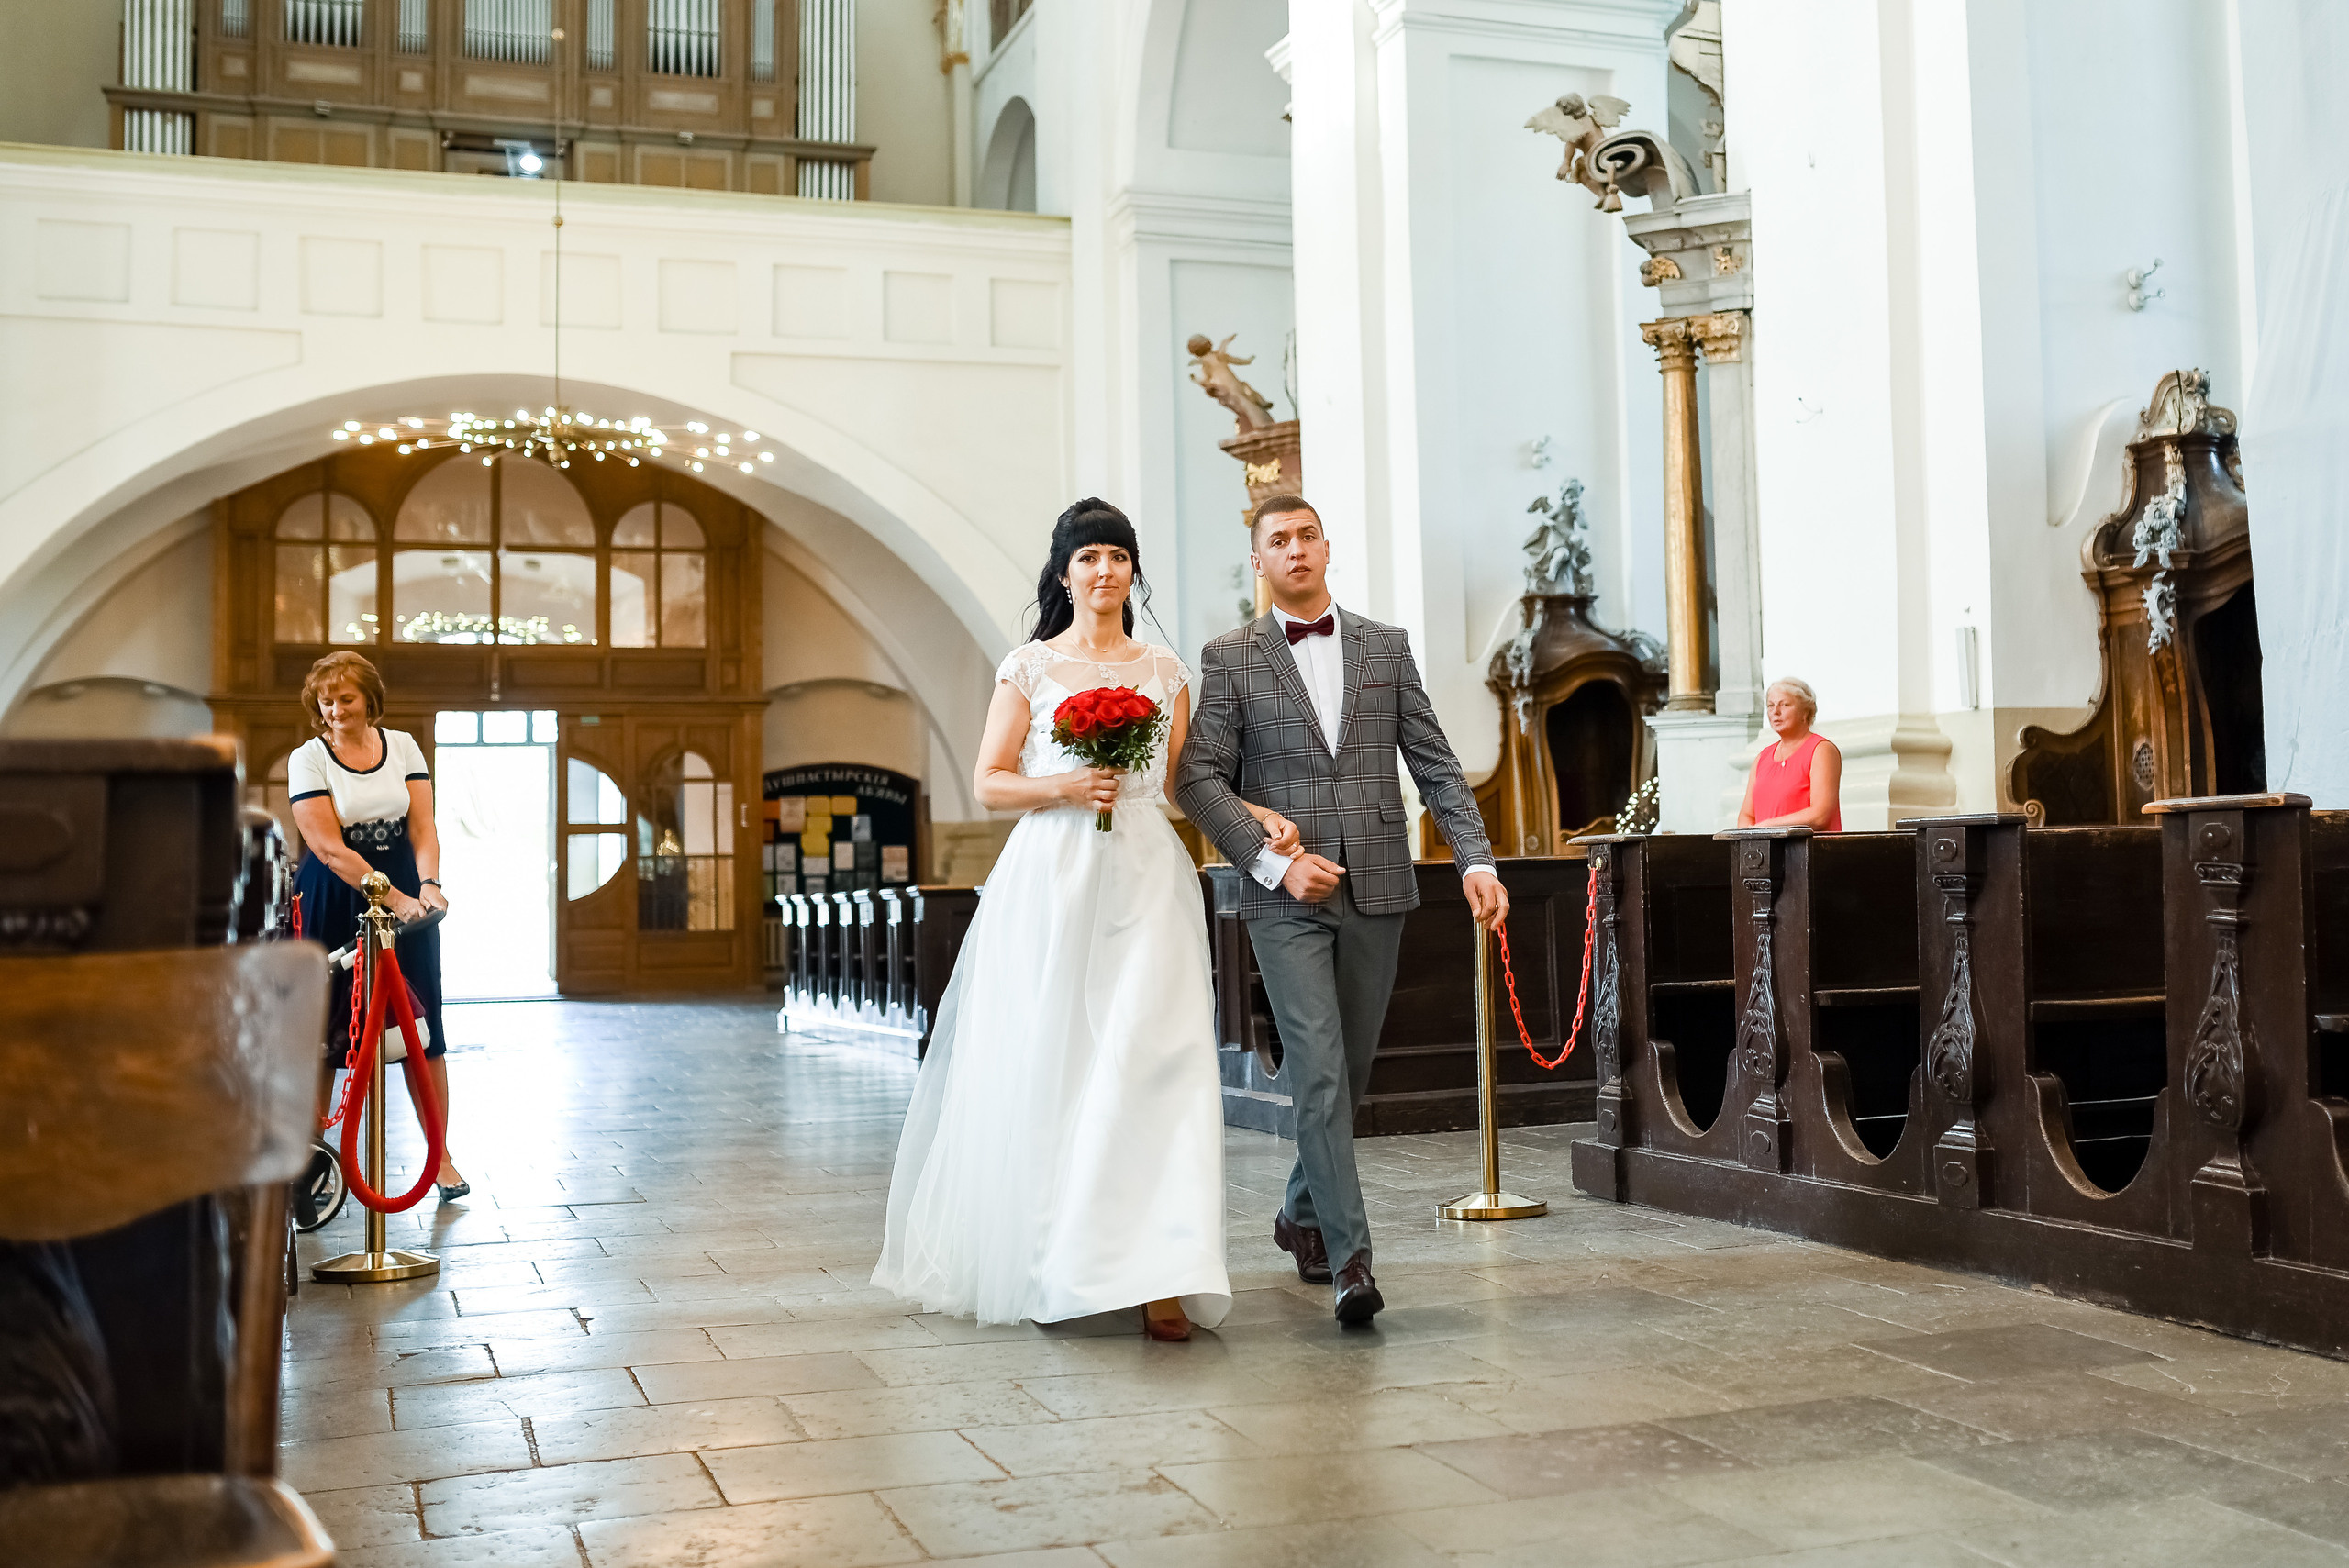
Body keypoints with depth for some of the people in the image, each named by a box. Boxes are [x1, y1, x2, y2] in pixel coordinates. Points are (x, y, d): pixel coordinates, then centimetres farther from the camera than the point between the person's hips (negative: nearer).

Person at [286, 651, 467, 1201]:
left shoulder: (403, 746, 5)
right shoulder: (307, 759, -4)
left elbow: (423, 826, -1)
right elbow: (329, 848, -14)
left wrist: (427, 883, -21)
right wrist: (393, 897, -22)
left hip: (407, 894, 2)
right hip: (333, 906, -2)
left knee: (421, 1024, 0)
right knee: (323, 1029, 1)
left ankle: (440, 1155, 7)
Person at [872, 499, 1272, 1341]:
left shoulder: (1165, 671, 14)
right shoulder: (1029, 666, 7)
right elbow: (990, 783, 5)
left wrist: (1258, 814, 0)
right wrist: (1065, 788, -12)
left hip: (1145, 879, 1)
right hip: (1050, 881, -1)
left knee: (1151, 1058, -10)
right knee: (1044, 1064, -1)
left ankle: (1157, 1271, -12)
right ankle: (1038, 1259, 16)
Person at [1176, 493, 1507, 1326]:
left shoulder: (1387, 647, 10)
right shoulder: (1229, 657, 3)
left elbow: (1434, 764, 8)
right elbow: (1199, 779, -3)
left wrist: (1475, 859, -3)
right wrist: (1275, 861, -13)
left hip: (1377, 889, 3)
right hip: (1287, 897, -3)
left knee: (1348, 1073, 11)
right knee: (1318, 1072, -11)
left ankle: (1302, 1215, 32)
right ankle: (1350, 1255, -9)